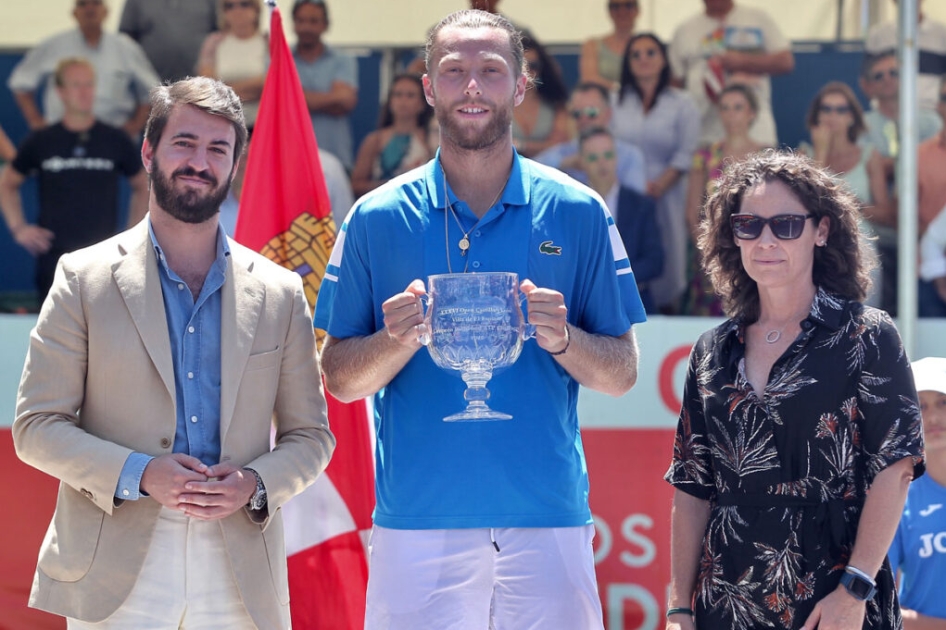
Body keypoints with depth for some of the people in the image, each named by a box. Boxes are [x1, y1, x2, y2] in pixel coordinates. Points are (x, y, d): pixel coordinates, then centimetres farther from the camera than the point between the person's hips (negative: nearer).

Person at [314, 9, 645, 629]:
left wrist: (560, 338, -13)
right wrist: (399, 339, -13)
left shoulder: (577, 213, 5)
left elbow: (622, 374, 7)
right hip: (417, 523, 0)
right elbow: (341, 379, 7)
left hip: (547, 515, 0)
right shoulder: (378, 218, 6)